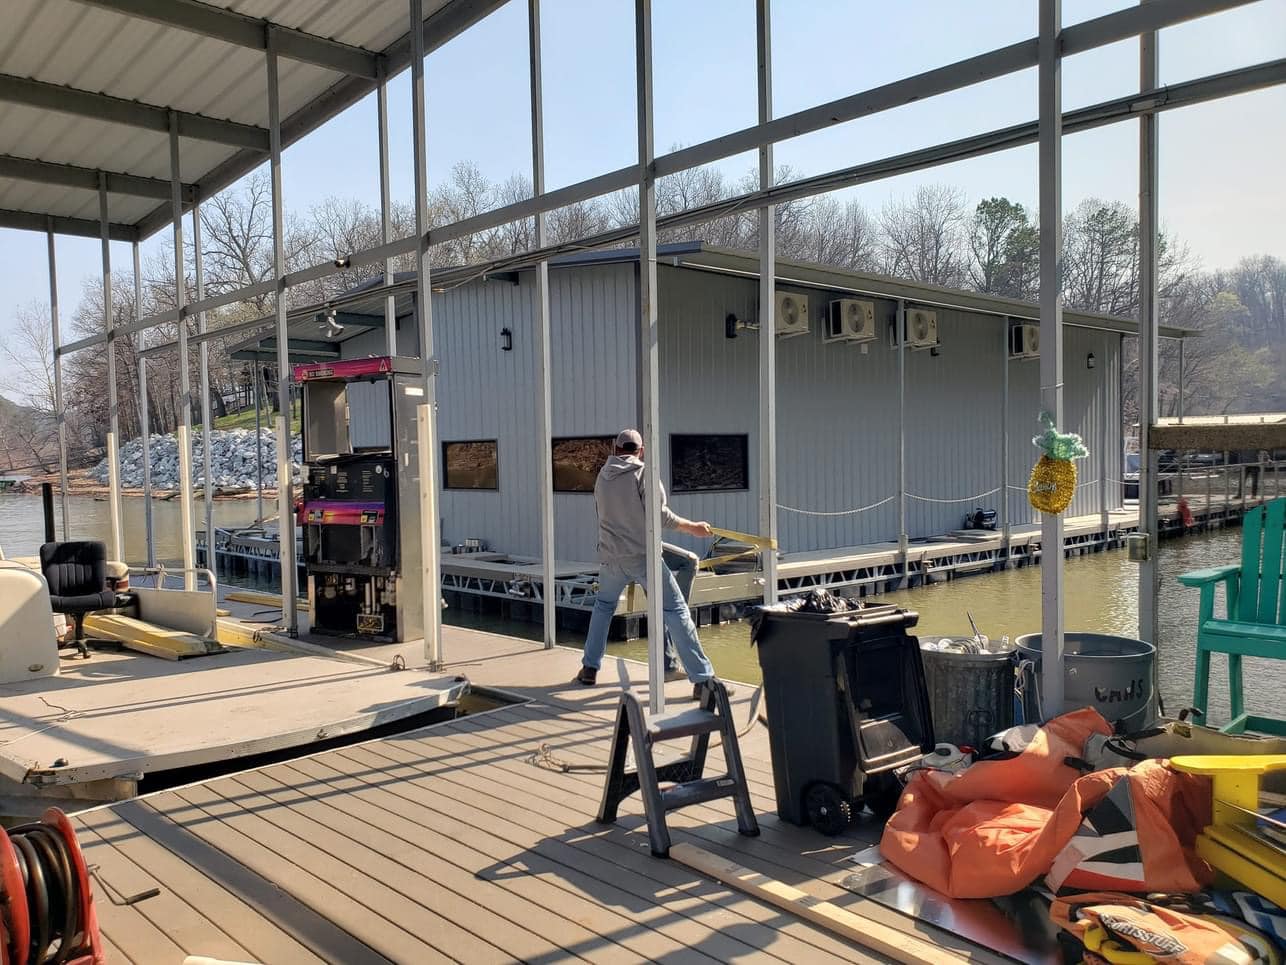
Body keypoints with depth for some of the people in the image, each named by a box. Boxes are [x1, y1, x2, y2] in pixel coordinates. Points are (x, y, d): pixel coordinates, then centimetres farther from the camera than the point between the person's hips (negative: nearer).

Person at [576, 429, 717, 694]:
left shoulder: (603, 475, 10)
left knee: (603, 607, 27)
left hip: (611, 556, 5)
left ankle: (589, 669, 27)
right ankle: (702, 677, -8)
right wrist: (693, 527, -3)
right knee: (675, 610, -3)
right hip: (642, 554, -5)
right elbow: (659, 513, -13)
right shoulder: (643, 473, -6)